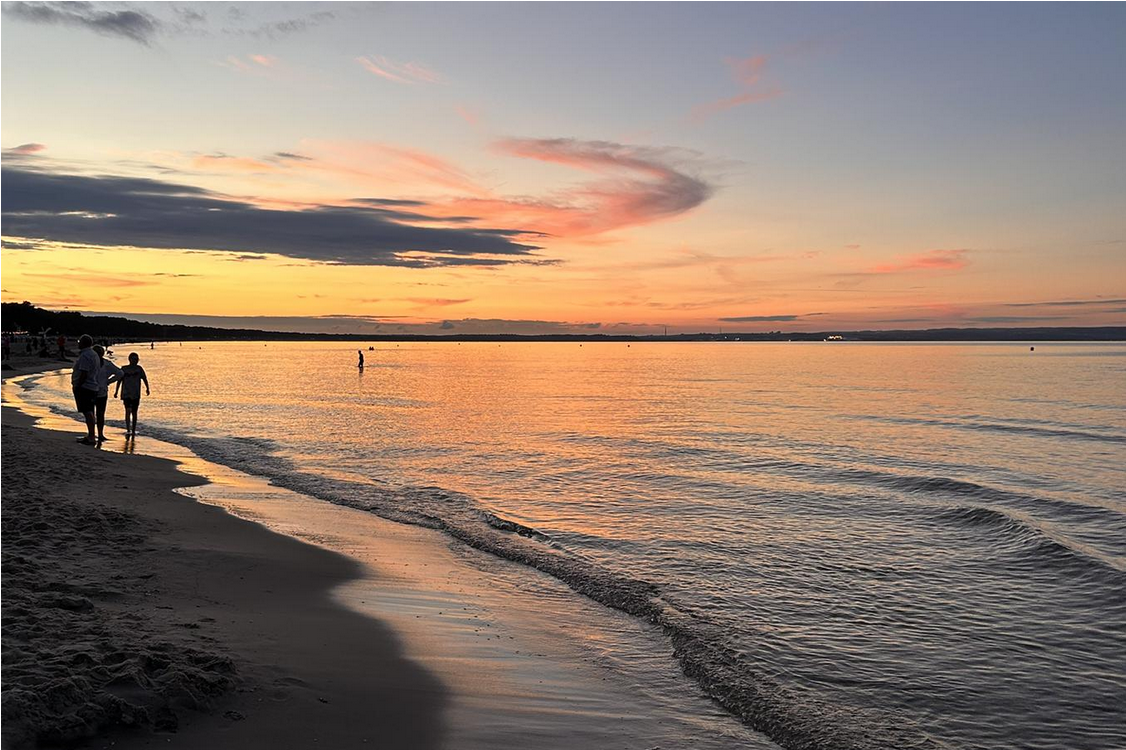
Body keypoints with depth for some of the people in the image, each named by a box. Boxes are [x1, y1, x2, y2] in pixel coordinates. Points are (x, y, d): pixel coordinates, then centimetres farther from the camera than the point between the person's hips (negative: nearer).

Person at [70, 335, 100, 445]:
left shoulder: (85, 355, -16)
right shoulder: (93, 354, 17)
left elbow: (84, 373, -22)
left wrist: (77, 386, -18)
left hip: (84, 387, -11)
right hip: (92, 387, 11)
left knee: (87, 412, -12)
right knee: (89, 412, 14)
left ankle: (91, 438, -15)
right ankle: (90, 436, 21)